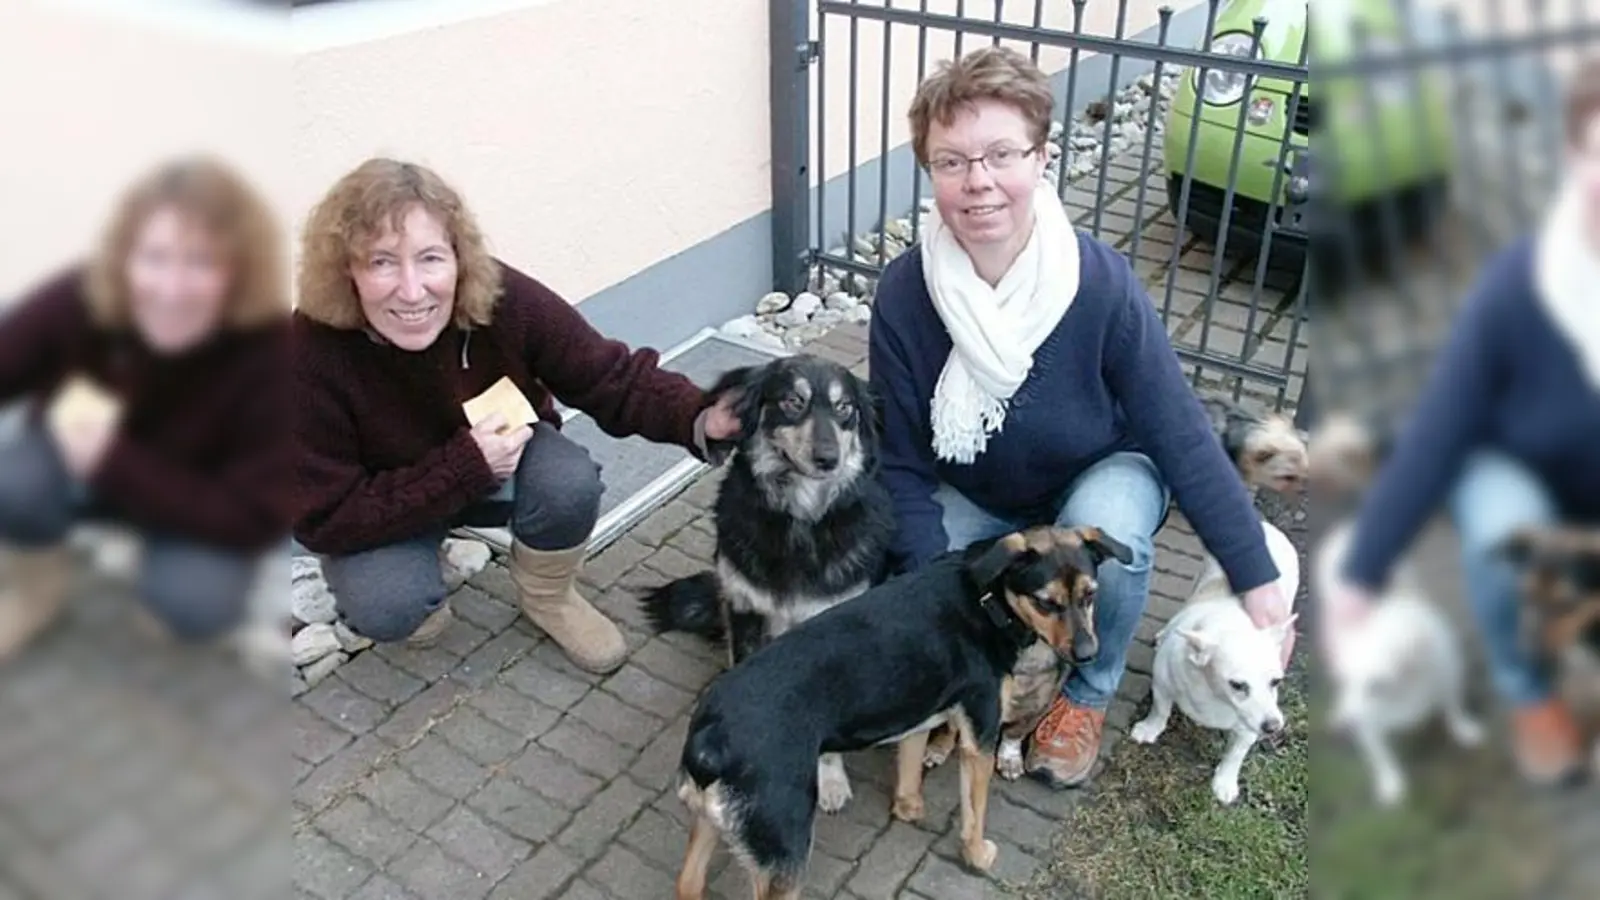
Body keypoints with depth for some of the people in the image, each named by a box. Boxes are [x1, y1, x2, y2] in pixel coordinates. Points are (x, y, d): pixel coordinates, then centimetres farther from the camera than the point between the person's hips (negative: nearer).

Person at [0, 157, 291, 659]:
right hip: (84, 459, 3)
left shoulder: (274, 355, -34)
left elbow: (255, 518, -31)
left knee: (193, 602, -29)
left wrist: (116, 463, -38)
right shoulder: (78, 300, -27)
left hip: (206, 504, -2)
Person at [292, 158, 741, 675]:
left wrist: (700, 418, -40)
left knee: (571, 484, -28)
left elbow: (612, 378, -20)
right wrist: (464, 467, -35)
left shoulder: (506, 300, -29)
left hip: (501, 456, 2)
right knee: (386, 606, -30)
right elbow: (325, 519, -28)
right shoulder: (310, 354, -33)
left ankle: (549, 597, 4)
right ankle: (416, 599, 9)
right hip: (375, 511, -2)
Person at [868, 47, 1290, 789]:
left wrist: (1257, 578, -18)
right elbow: (902, 463, -15)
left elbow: (1183, 438, -20)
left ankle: (1084, 694, -4)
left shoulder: (1101, 283, -29)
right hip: (974, 497, 2)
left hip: (1102, 475, -1)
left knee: (1105, 535, -35)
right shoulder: (904, 294, -25)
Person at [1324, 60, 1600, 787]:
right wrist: (1362, 575, -25)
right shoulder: (1517, 284, -27)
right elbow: (1437, 431, -23)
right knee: (1505, 529, -34)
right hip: (1516, 469, -2)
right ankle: (1527, 693, -6)